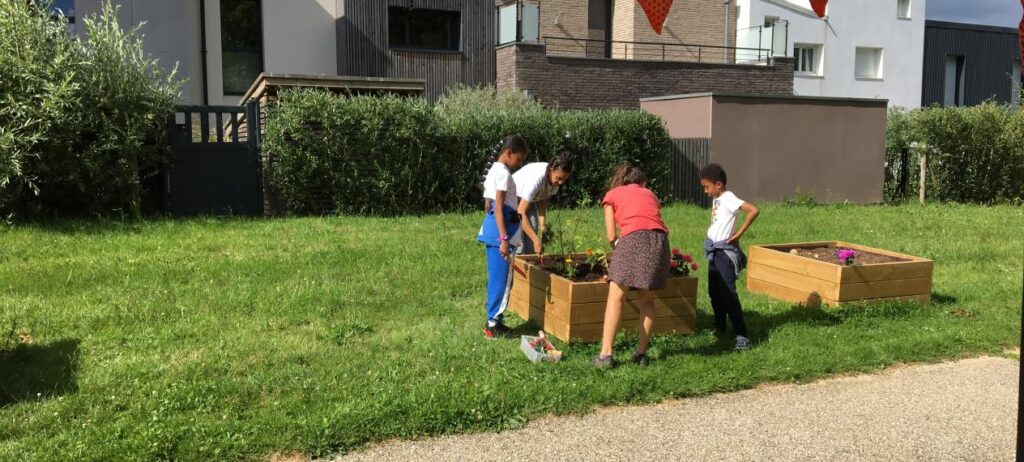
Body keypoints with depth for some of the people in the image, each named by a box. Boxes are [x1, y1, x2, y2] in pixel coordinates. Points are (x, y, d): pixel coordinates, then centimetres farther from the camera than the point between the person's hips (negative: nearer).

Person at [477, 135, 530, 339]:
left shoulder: (493, 171, 17)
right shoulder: (503, 173, -13)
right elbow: (499, 208, -19)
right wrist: (504, 239, -23)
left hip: (491, 229, 10)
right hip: (501, 230, -10)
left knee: (496, 278, 14)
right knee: (502, 279, -4)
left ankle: (493, 321, 20)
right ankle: (493, 324, 1)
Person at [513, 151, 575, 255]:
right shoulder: (536, 179, -39)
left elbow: (542, 200, -4)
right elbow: (521, 213, -39)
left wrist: (542, 222, -21)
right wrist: (536, 240, -42)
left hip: (529, 199, 7)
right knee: (518, 246, -18)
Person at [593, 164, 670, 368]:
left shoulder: (612, 195, 23)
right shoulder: (650, 194, 32)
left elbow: (611, 236, 14)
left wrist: (618, 249, 31)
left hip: (633, 238, -3)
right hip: (659, 240, 3)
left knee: (616, 298, 2)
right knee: (647, 300, 16)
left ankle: (605, 354, -3)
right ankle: (641, 353, 17)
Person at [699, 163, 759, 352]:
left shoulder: (728, 199, -13)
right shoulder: (716, 199, 13)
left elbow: (753, 210, -25)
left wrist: (739, 234, -19)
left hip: (724, 251, -9)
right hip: (714, 251, 9)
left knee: (728, 293, -13)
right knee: (714, 292, 16)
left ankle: (742, 335, -12)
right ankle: (720, 327, 31)